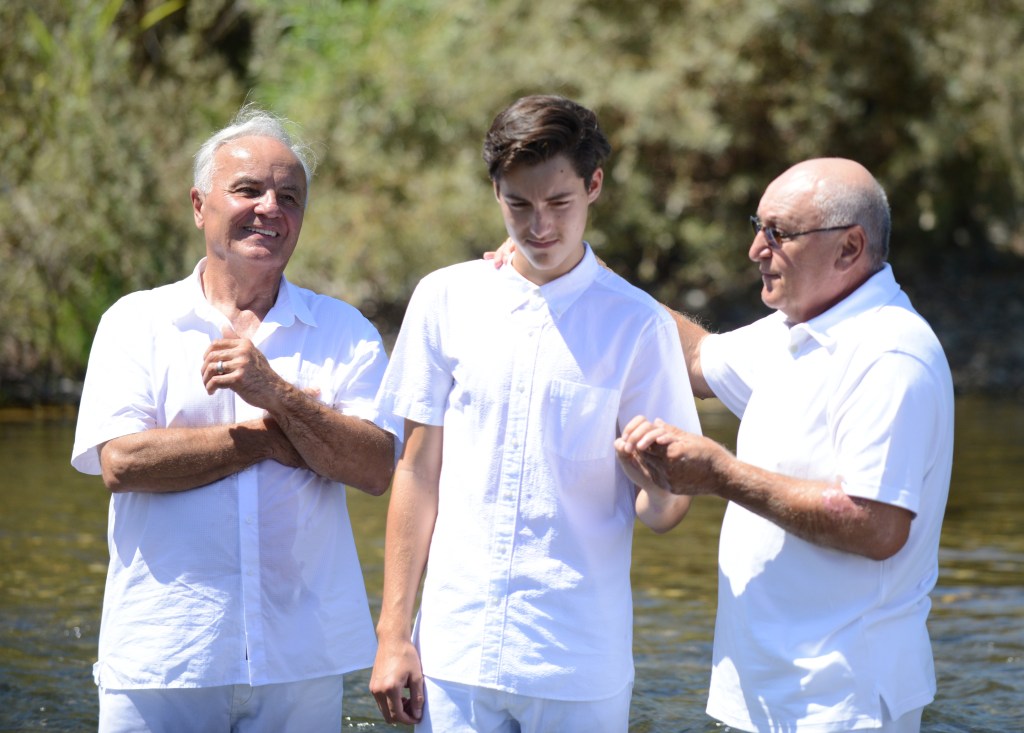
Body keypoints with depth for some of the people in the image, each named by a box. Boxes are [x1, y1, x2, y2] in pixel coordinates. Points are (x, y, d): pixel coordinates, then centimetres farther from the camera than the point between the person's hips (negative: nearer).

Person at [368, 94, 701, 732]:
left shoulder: (638, 324, -2)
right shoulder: (446, 299, 4)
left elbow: (665, 505, 0)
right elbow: (418, 470, 7)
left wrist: (658, 495, -25)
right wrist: (393, 632, 4)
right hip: (456, 650, 2)